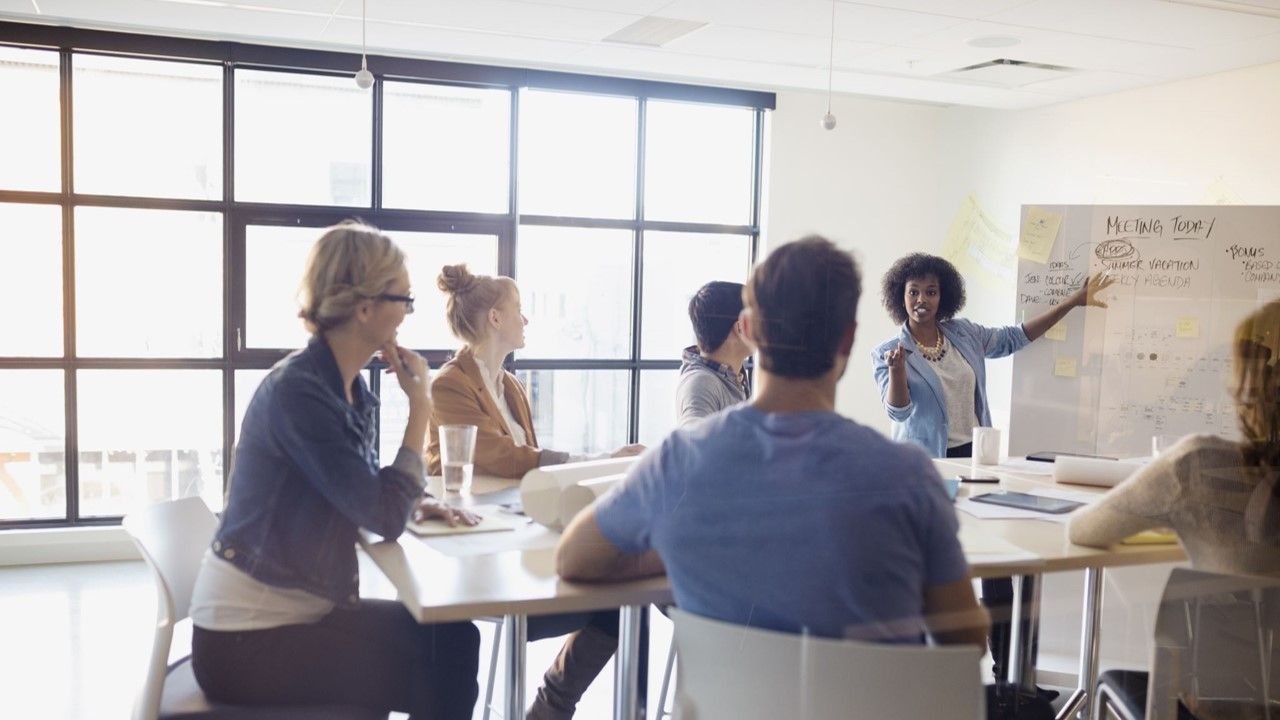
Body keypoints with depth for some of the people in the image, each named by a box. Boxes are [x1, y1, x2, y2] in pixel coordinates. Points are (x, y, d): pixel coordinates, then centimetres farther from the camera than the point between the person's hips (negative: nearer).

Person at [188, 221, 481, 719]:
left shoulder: (350, 386, 4)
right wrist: (420, 405, -17)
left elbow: (370, 496, 14)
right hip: (247, 638, -8)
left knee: (454, 638, 2)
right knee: (440, 674, -8)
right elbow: (384, 518, -24)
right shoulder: (297, 390, -23)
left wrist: (419, 503, -6)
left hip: (298, 610, 8)